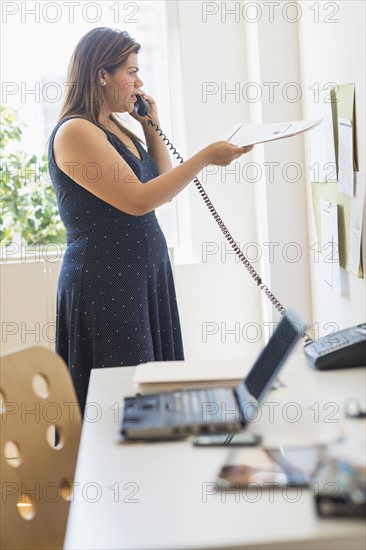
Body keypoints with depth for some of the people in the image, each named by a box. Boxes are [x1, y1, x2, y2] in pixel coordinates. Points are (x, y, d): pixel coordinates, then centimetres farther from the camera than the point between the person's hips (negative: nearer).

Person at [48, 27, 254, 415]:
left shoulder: (116, 128, 14)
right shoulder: (75, 132, -14)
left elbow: (162, 185, 20)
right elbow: (139, 200, -22)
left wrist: (152, 127, 11)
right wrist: (205, 157, -18)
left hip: (145, 277, 9)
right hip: (106, 284, -9)